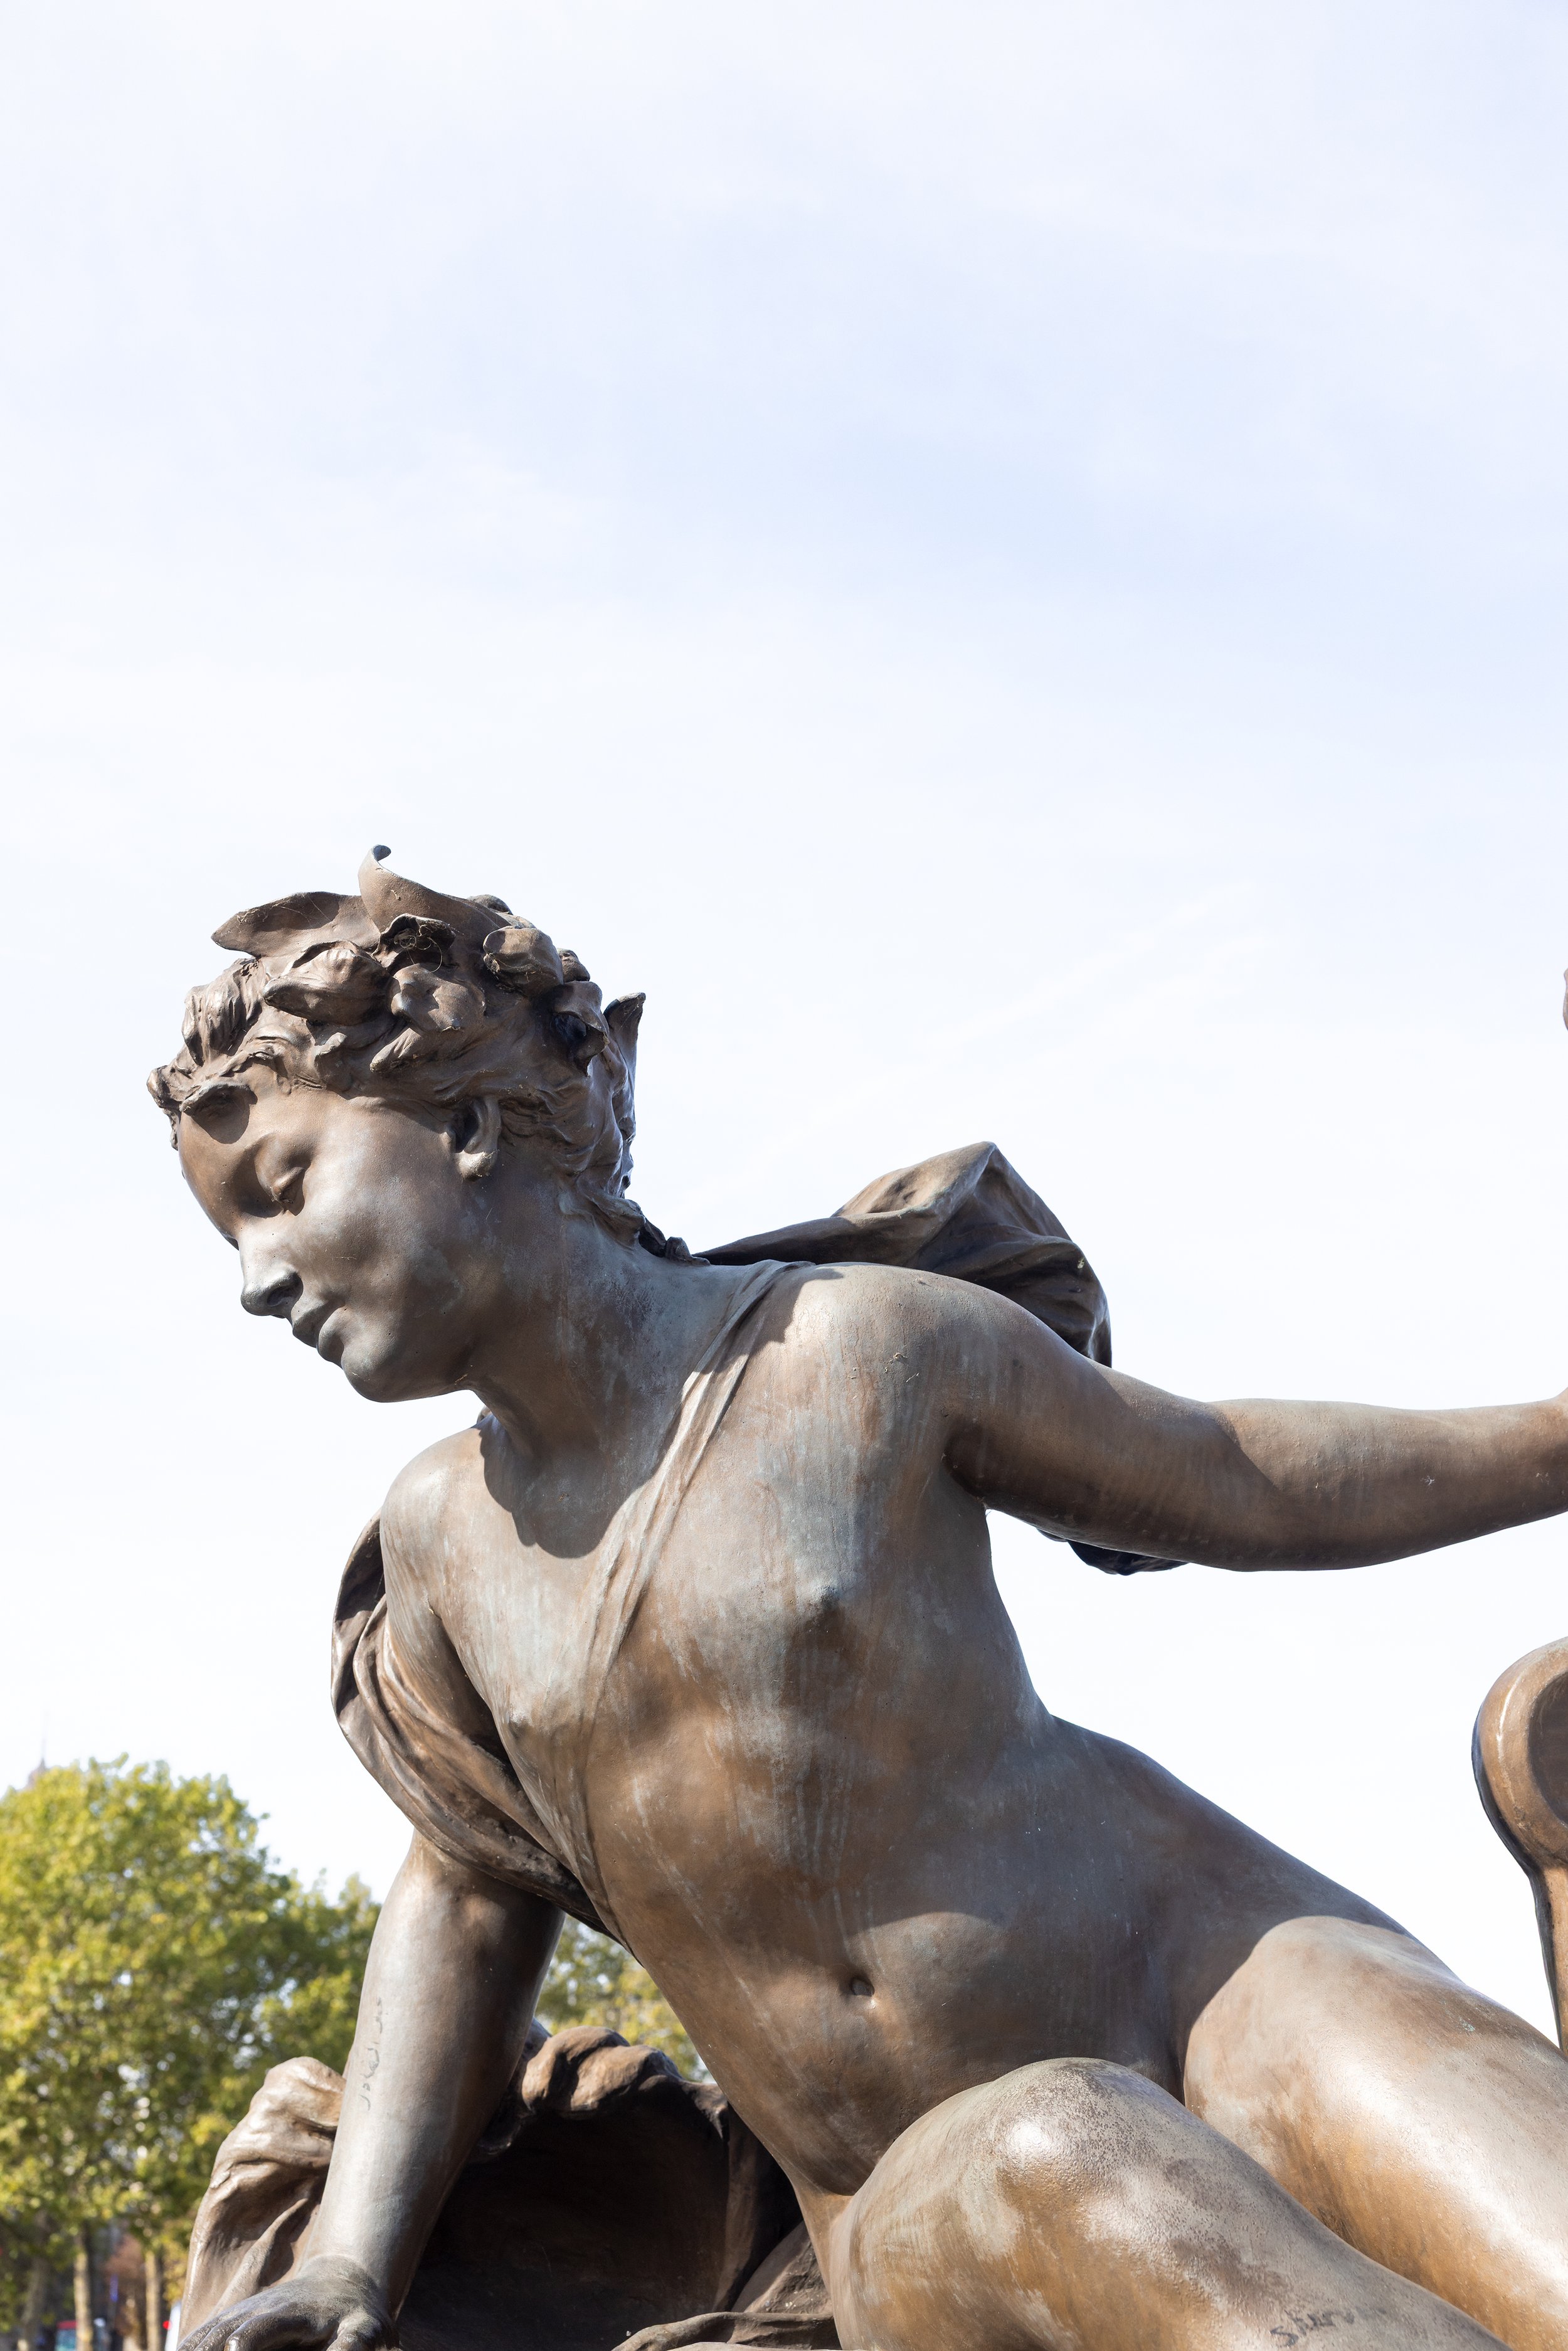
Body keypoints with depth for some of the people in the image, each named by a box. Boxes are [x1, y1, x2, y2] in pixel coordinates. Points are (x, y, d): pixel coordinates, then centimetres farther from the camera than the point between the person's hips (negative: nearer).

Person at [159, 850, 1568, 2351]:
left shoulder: (870, 1343, -7)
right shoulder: (444, 1538, 5)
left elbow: (1244, 1483, 7)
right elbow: (468, 1891, 18)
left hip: (1209, 1968, -2)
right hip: (927, 2196, 2)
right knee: (1054, 2162, -36)